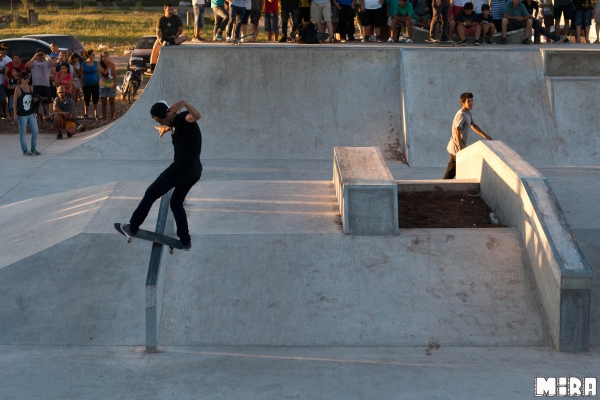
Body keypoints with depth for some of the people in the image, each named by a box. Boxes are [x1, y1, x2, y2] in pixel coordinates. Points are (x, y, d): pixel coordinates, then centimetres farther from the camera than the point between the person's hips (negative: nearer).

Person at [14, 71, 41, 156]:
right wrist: (15, 114, -10)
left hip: (31, 114, 5)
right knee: (22, 132, 3)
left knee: (35, 131, 4)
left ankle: (33, 149, 17)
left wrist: (34, 111, 11)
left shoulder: (31, 88, 7)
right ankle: (25, 150, 10)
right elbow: (15, 102, -7)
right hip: (22, 115, -5)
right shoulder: (18, 89, -8)